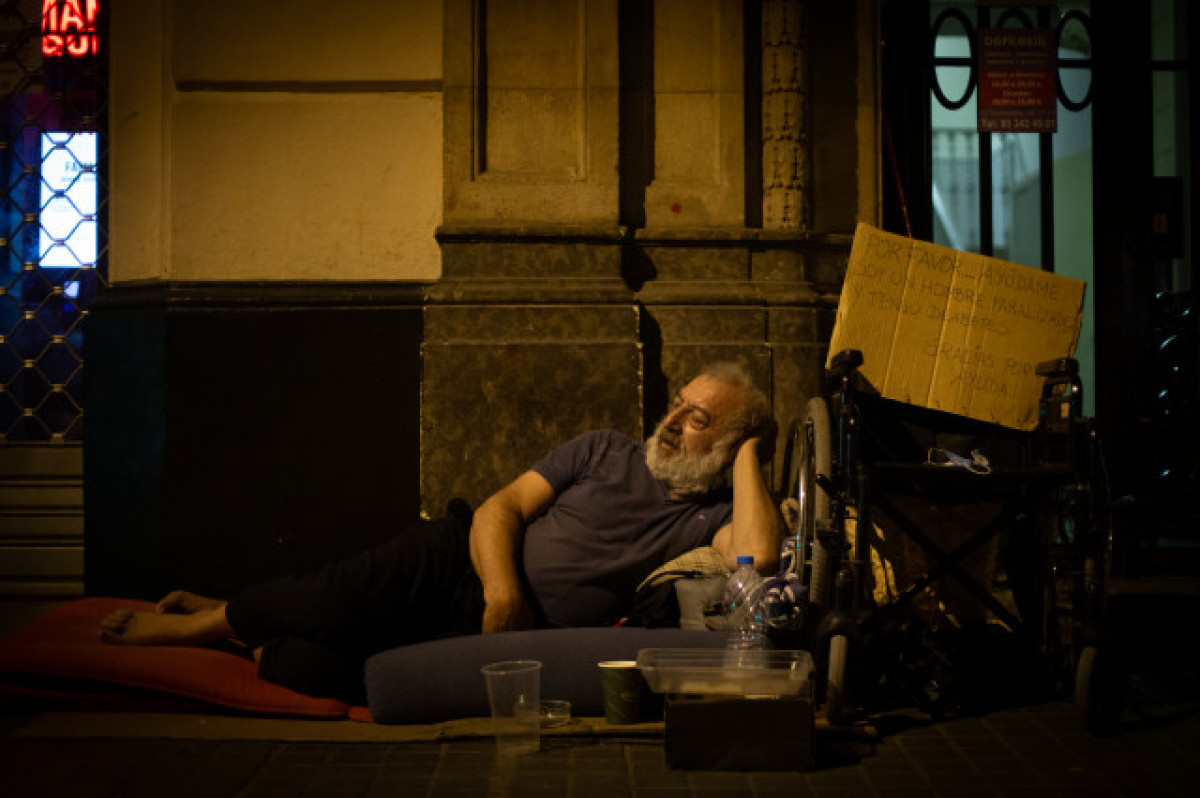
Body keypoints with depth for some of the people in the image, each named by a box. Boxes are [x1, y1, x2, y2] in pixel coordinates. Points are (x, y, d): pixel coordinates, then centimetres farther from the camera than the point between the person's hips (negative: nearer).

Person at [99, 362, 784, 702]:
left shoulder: (711, 515, 3)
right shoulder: (605, 453, 10)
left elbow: (759, 559, -21)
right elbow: (499, 509, 3)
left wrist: (747, 456, -9)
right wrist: (502, 589, -16)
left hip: (523, 636, -2)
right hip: (465, 564, 2)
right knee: (359, 594, -27)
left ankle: (229, 636, 2)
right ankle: (215, 617, -3)